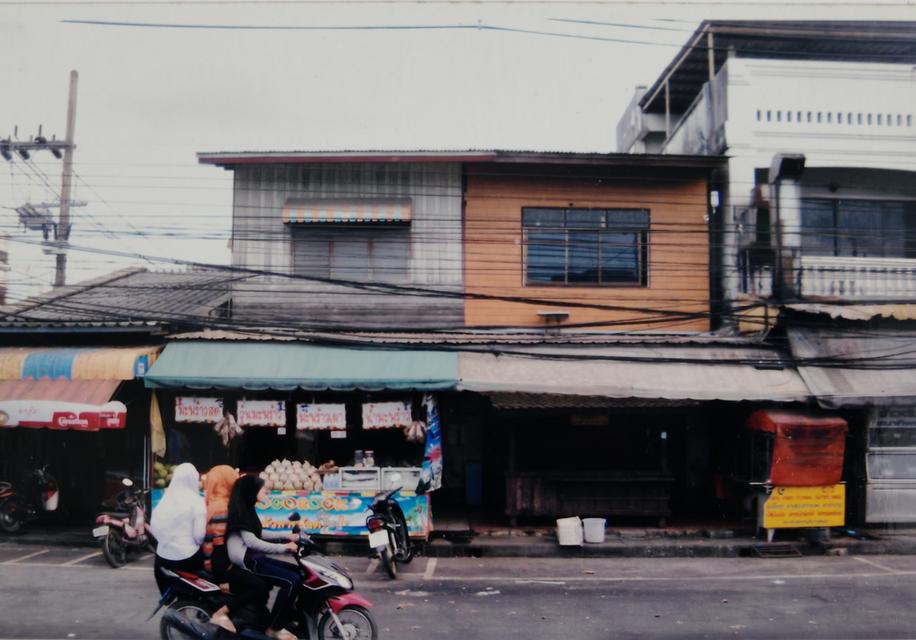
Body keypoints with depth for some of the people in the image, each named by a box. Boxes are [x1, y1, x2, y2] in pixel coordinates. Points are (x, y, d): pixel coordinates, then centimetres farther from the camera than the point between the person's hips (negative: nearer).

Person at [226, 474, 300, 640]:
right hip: (246, 560, -10)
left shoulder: (246, 507, 14)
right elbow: (250, 541, -23)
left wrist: (286, 536, 14)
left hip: (254, 556, 10)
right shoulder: (240, 509, -15)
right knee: (291, 581, -19)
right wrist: (282, 547, -22)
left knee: (297, 571, 5)